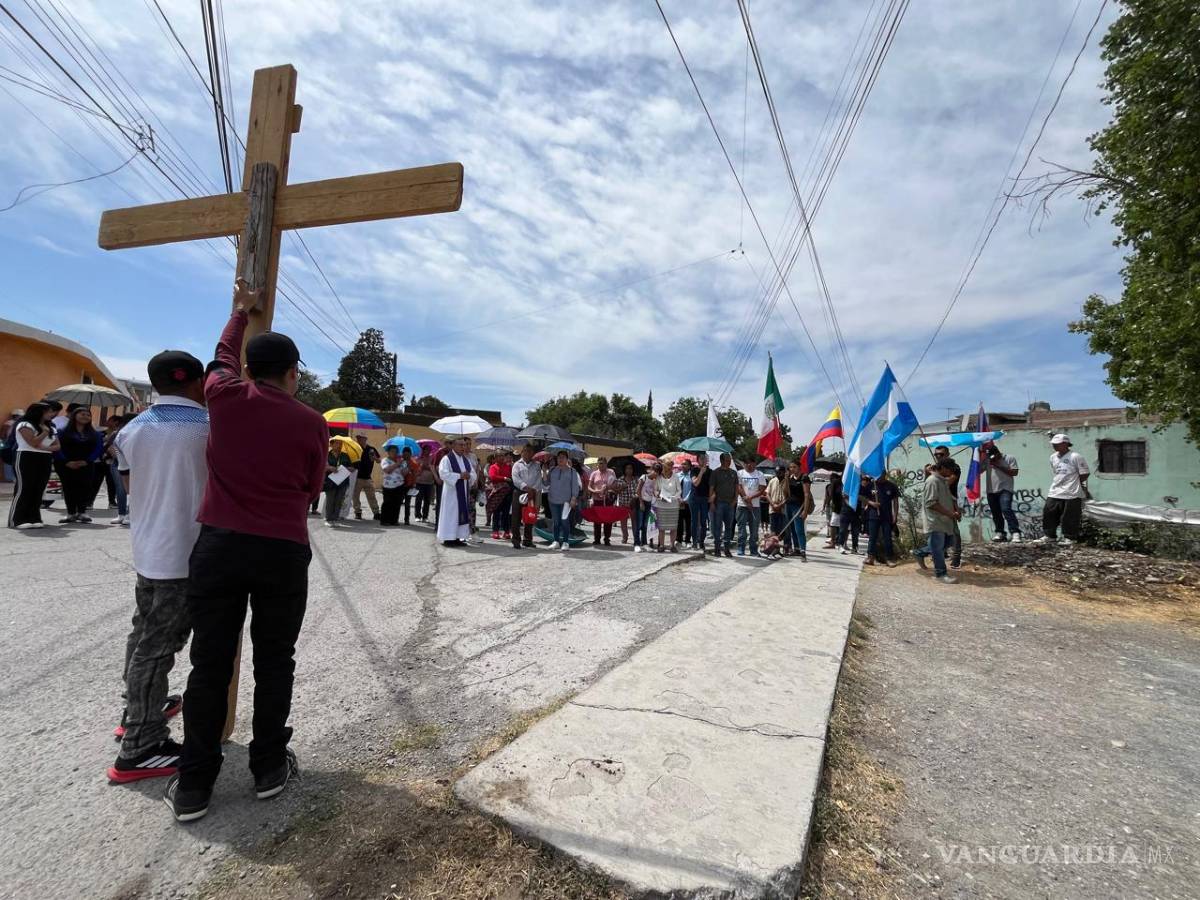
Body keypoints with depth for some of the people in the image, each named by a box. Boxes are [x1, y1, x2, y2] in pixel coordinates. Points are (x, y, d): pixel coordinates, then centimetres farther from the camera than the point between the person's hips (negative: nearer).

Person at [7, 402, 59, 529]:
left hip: (45, 461, 7)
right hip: (27, 459, -7)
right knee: (23, 489, -7)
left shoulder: (51, 427, 16)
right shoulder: (25, 425, -6)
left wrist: (44, 448, -10)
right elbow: (34, 443, -17)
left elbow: (57, 446, 9)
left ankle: (33, 518, 8)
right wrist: (45, 431, -6)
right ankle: (17, 520, -3)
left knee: (39, 490, 4)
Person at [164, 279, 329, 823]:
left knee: (210, 663, 10)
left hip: (218, 546, 2)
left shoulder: (224, 396, 0)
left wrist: (241, 311, 39)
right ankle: (269, 768, 25)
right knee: (274, 661, 12)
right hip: (284, 554, -2)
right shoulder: (311, 423, -5)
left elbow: (224, 357, 23)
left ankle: (193, 786, 20)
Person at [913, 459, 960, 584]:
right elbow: (931, 503, -23)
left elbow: (948, 498, 22)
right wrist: (950, 513, -22)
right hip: (936, 521, -10)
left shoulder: (944, 481, 13)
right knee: (938, 547, -1)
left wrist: (956, 509, 3)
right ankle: (941, 573, 9)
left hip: (944, 520, 10)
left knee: (948, 540, 18)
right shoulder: (932, 481, -18)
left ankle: (919, 552, 30)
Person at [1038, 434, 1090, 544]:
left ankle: (1070, 538, 11)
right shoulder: (1053, 457, 11)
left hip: (1071, 494, -7)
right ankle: (1049, 535, 17)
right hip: (1054, 493, 7)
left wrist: (1073, 482, 1)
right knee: (1048, 514, 7)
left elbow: (1084, 474, -8)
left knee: (1070, 518, 0)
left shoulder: (1075, 457, -10)